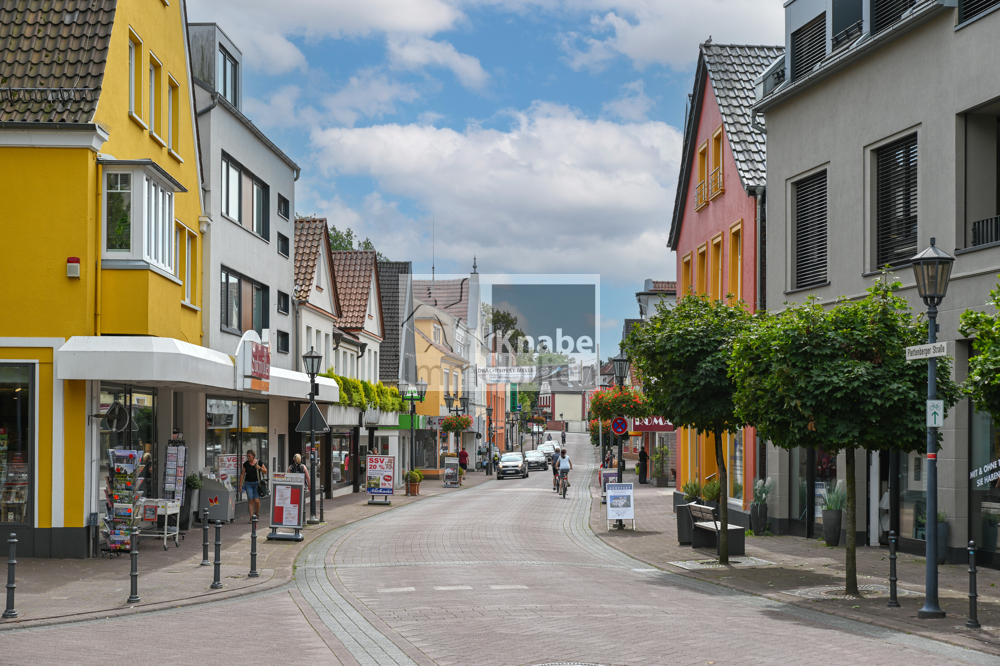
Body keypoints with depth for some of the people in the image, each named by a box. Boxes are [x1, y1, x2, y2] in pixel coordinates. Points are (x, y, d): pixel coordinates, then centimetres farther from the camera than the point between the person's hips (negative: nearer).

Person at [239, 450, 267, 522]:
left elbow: (265, 472, 7)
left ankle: (257, 514, 17)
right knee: (250, 500, -5)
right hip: (248, 483, 1)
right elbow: (242, 474, 6)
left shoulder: (259, 462, 0)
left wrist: (260, 468, -12)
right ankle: (251, 518, -1)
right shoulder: (245, 464, 3)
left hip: (257, 483, -1)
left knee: (257, 500, -9)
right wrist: (240, 485, 3)